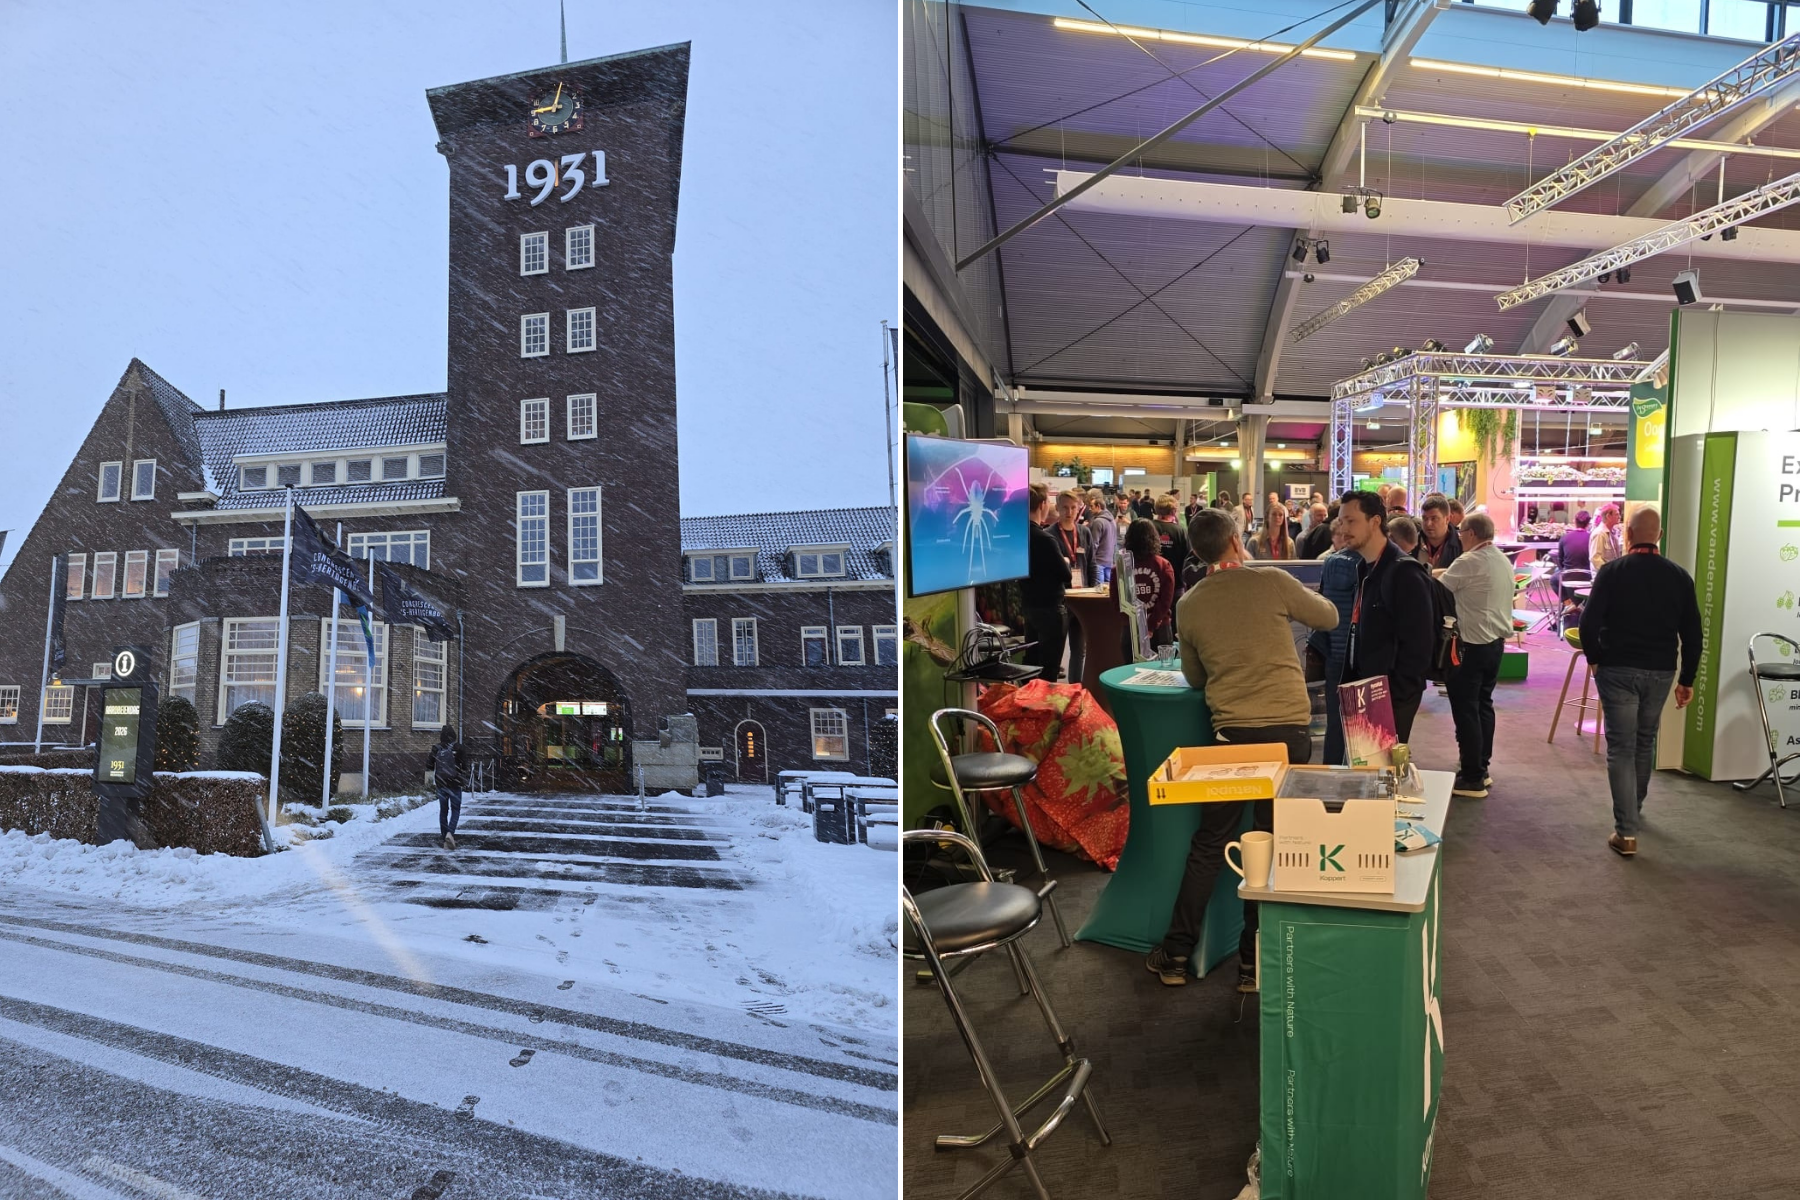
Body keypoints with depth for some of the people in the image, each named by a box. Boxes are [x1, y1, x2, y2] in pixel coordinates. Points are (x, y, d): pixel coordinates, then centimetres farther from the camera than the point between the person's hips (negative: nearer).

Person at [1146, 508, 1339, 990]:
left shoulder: (1188, 605, 2)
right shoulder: (1273, 582, -5)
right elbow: (1329, 617, 11)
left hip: (1232, 731, 1)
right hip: (1289, 728, -1)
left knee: (1208, 843, 12)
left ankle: (1176, 954, 19)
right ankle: (1253, 962, 18)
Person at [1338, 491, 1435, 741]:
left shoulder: (1404, 572, -16)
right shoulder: (1366, 569, 11)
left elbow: (1418, 646, -20)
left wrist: (1394, 697, -20)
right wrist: (1350, 683, 13)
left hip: (1392, 696, -8)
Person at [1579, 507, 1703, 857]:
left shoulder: (1612, 571, -9)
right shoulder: (1679, 576, 2)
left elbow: (1589, 623, -14)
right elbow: (1692, 633, 3)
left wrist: (1594, 657, 4)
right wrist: (1687, 679, 11)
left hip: (1618, 670, -4)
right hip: (1660, 672, 4)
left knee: (1621, 748, -1)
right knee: (1645, 743, 22)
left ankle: (1626, 832, -7)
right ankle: (1634, 808, 41)